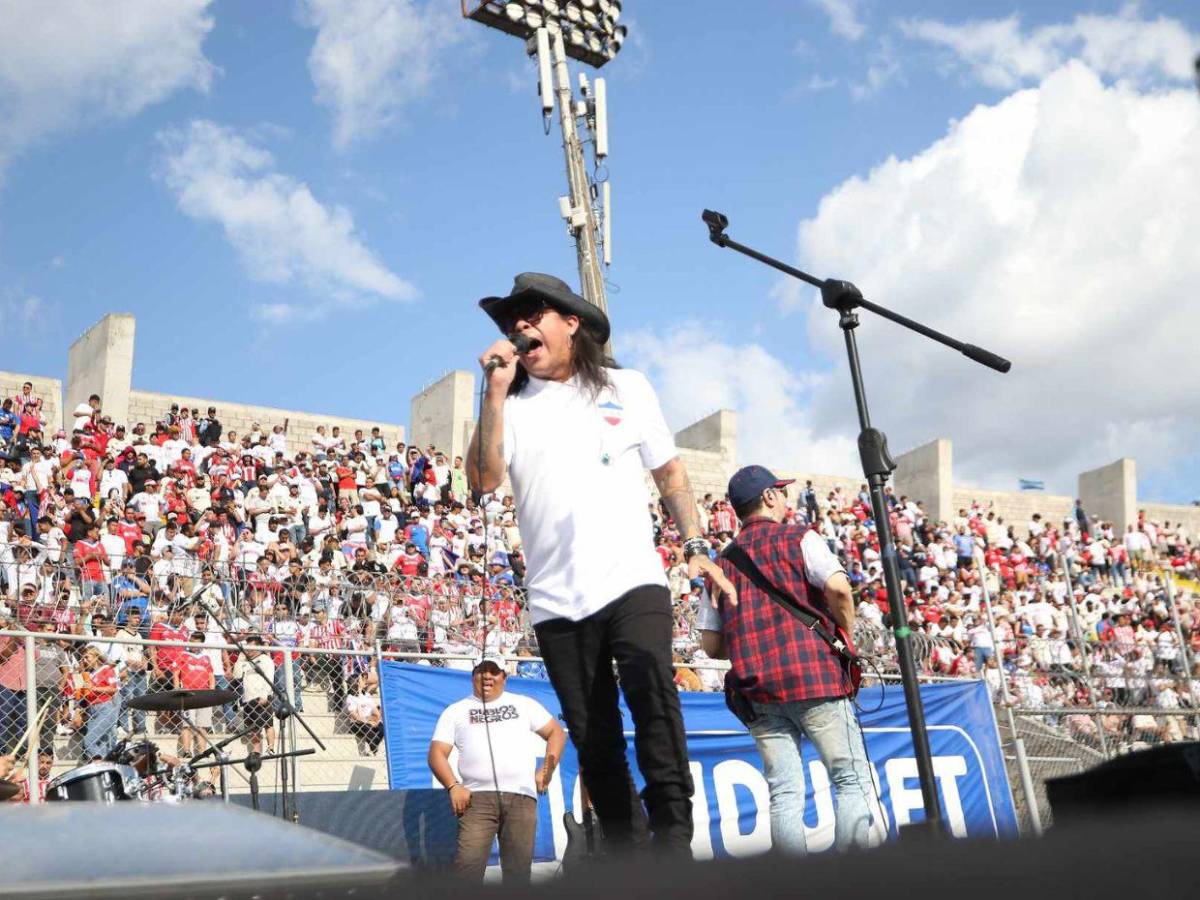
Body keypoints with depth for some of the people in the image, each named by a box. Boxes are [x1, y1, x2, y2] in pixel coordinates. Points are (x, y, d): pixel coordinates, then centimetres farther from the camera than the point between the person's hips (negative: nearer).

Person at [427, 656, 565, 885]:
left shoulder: (524, 704, 19)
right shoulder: (456, 711, 16)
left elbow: (556, 732, 19)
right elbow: (437, 753, 8)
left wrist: (546, 769, 4)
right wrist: (453, 786, -8)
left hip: (522, 797, 2)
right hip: (478, 797, -1)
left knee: (518, 868, 1)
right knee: (468, 863, -16)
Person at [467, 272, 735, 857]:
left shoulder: (625, 388, 12)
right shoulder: (509, 404, 11)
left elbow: (670, 472, 16)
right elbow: (484, 481, -6)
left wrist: (696, 548, 7)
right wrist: (495, 391, -9)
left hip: (632, 582, -2)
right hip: (556, 603, 2)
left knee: (653, 695, -24)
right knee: (595, 745, 5)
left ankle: (674, 842, -18)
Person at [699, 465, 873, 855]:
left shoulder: (722, 564, 16)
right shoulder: (799, 539, 3)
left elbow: (711, 643, 13)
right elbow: (838, 588, -14)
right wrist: (845, 635, 3)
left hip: (756, 691, 5)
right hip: (813, 677, -4)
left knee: (784, 793, 4)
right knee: (852, 781, 1)